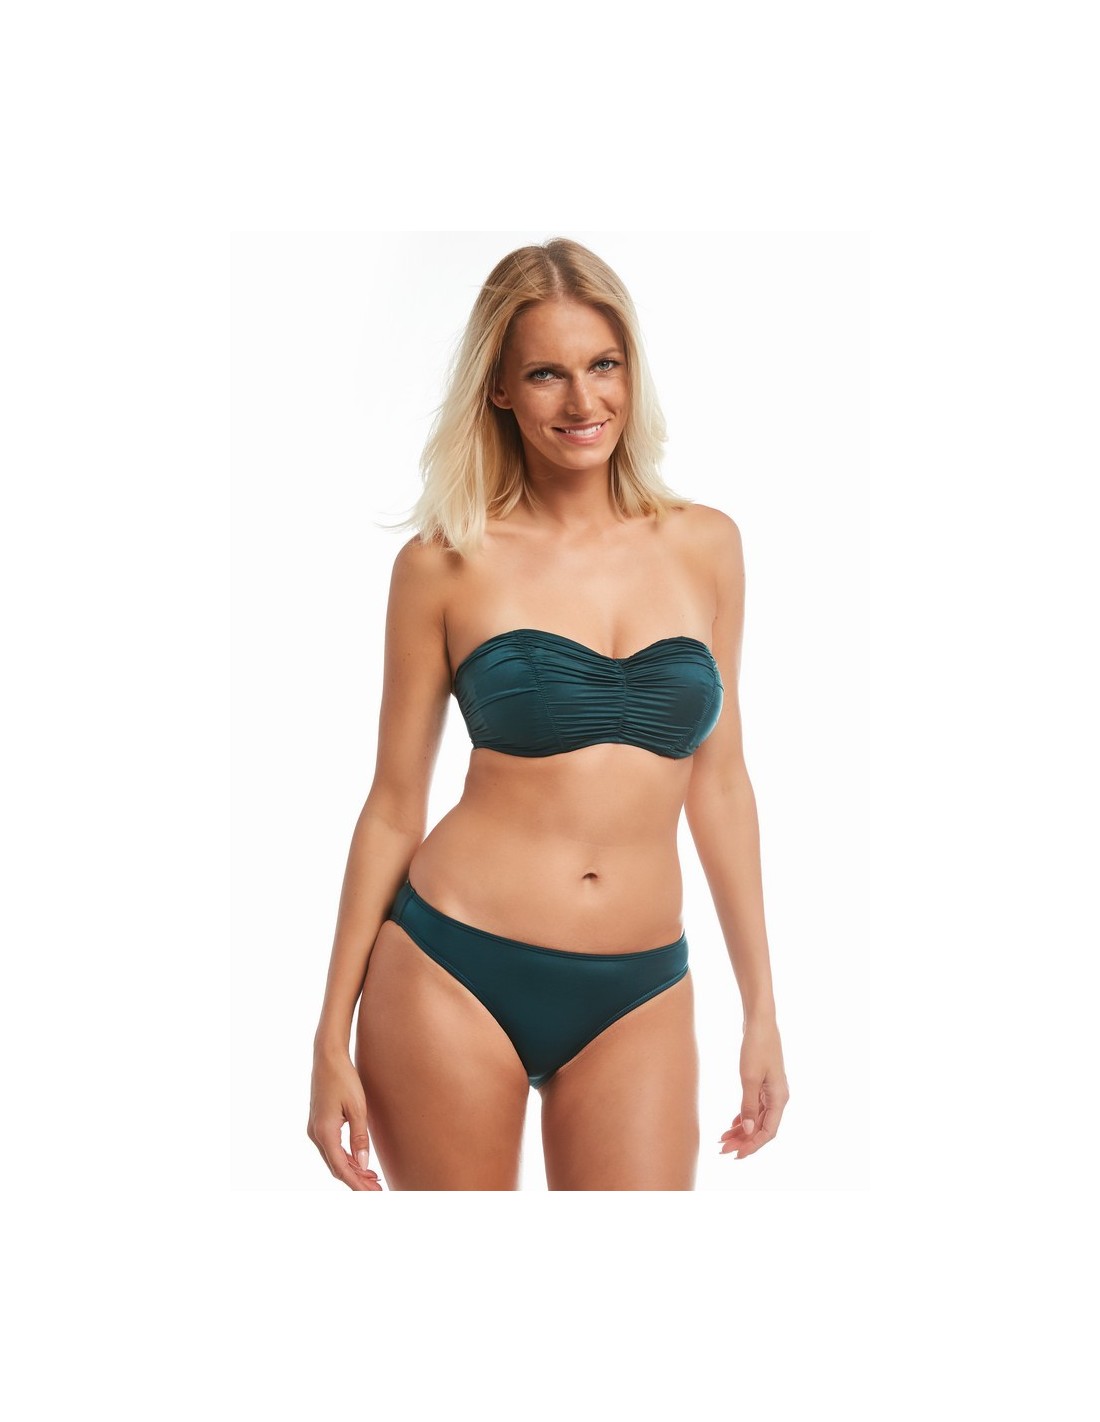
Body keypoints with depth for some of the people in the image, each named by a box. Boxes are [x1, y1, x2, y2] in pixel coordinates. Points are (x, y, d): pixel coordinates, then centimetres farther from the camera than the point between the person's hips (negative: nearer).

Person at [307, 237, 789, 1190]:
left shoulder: (705, 544, 5)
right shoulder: (446, 564, -2)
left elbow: (720, 780, 10)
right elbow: (394, 807, 2)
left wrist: (761, 1009, 10)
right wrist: (333, 1038, 2)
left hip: (638, 1001, 2)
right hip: (452, 977, -2)